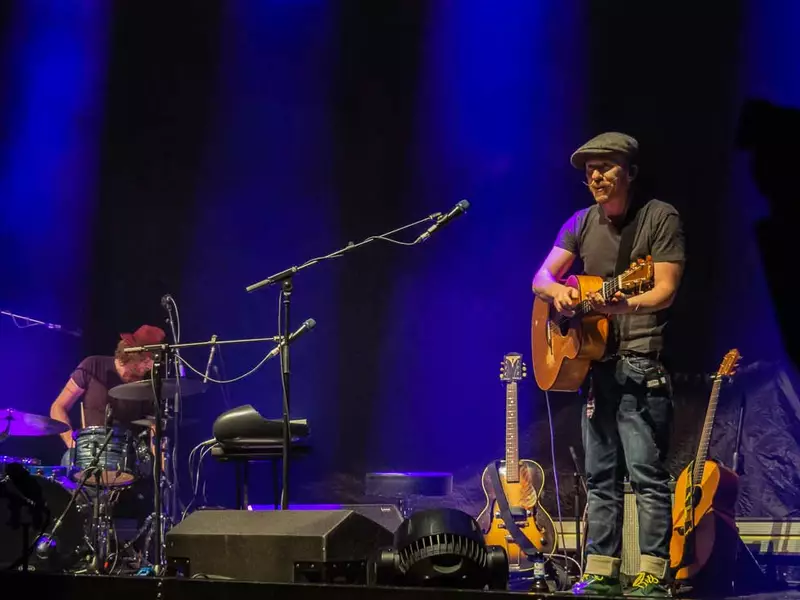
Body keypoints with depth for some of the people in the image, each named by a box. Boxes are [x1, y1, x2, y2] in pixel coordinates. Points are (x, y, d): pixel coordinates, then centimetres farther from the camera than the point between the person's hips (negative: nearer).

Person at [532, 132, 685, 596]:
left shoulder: (660, 217, -6)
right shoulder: (582, 223, 11)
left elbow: (666, 290, -13)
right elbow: (541, 277, 8)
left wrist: (623, 305, -32)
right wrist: (559, 291, -16)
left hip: (642, 362, -6)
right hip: (593, 361, 6)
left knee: (646, 472, -9)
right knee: (601, 476, 9)